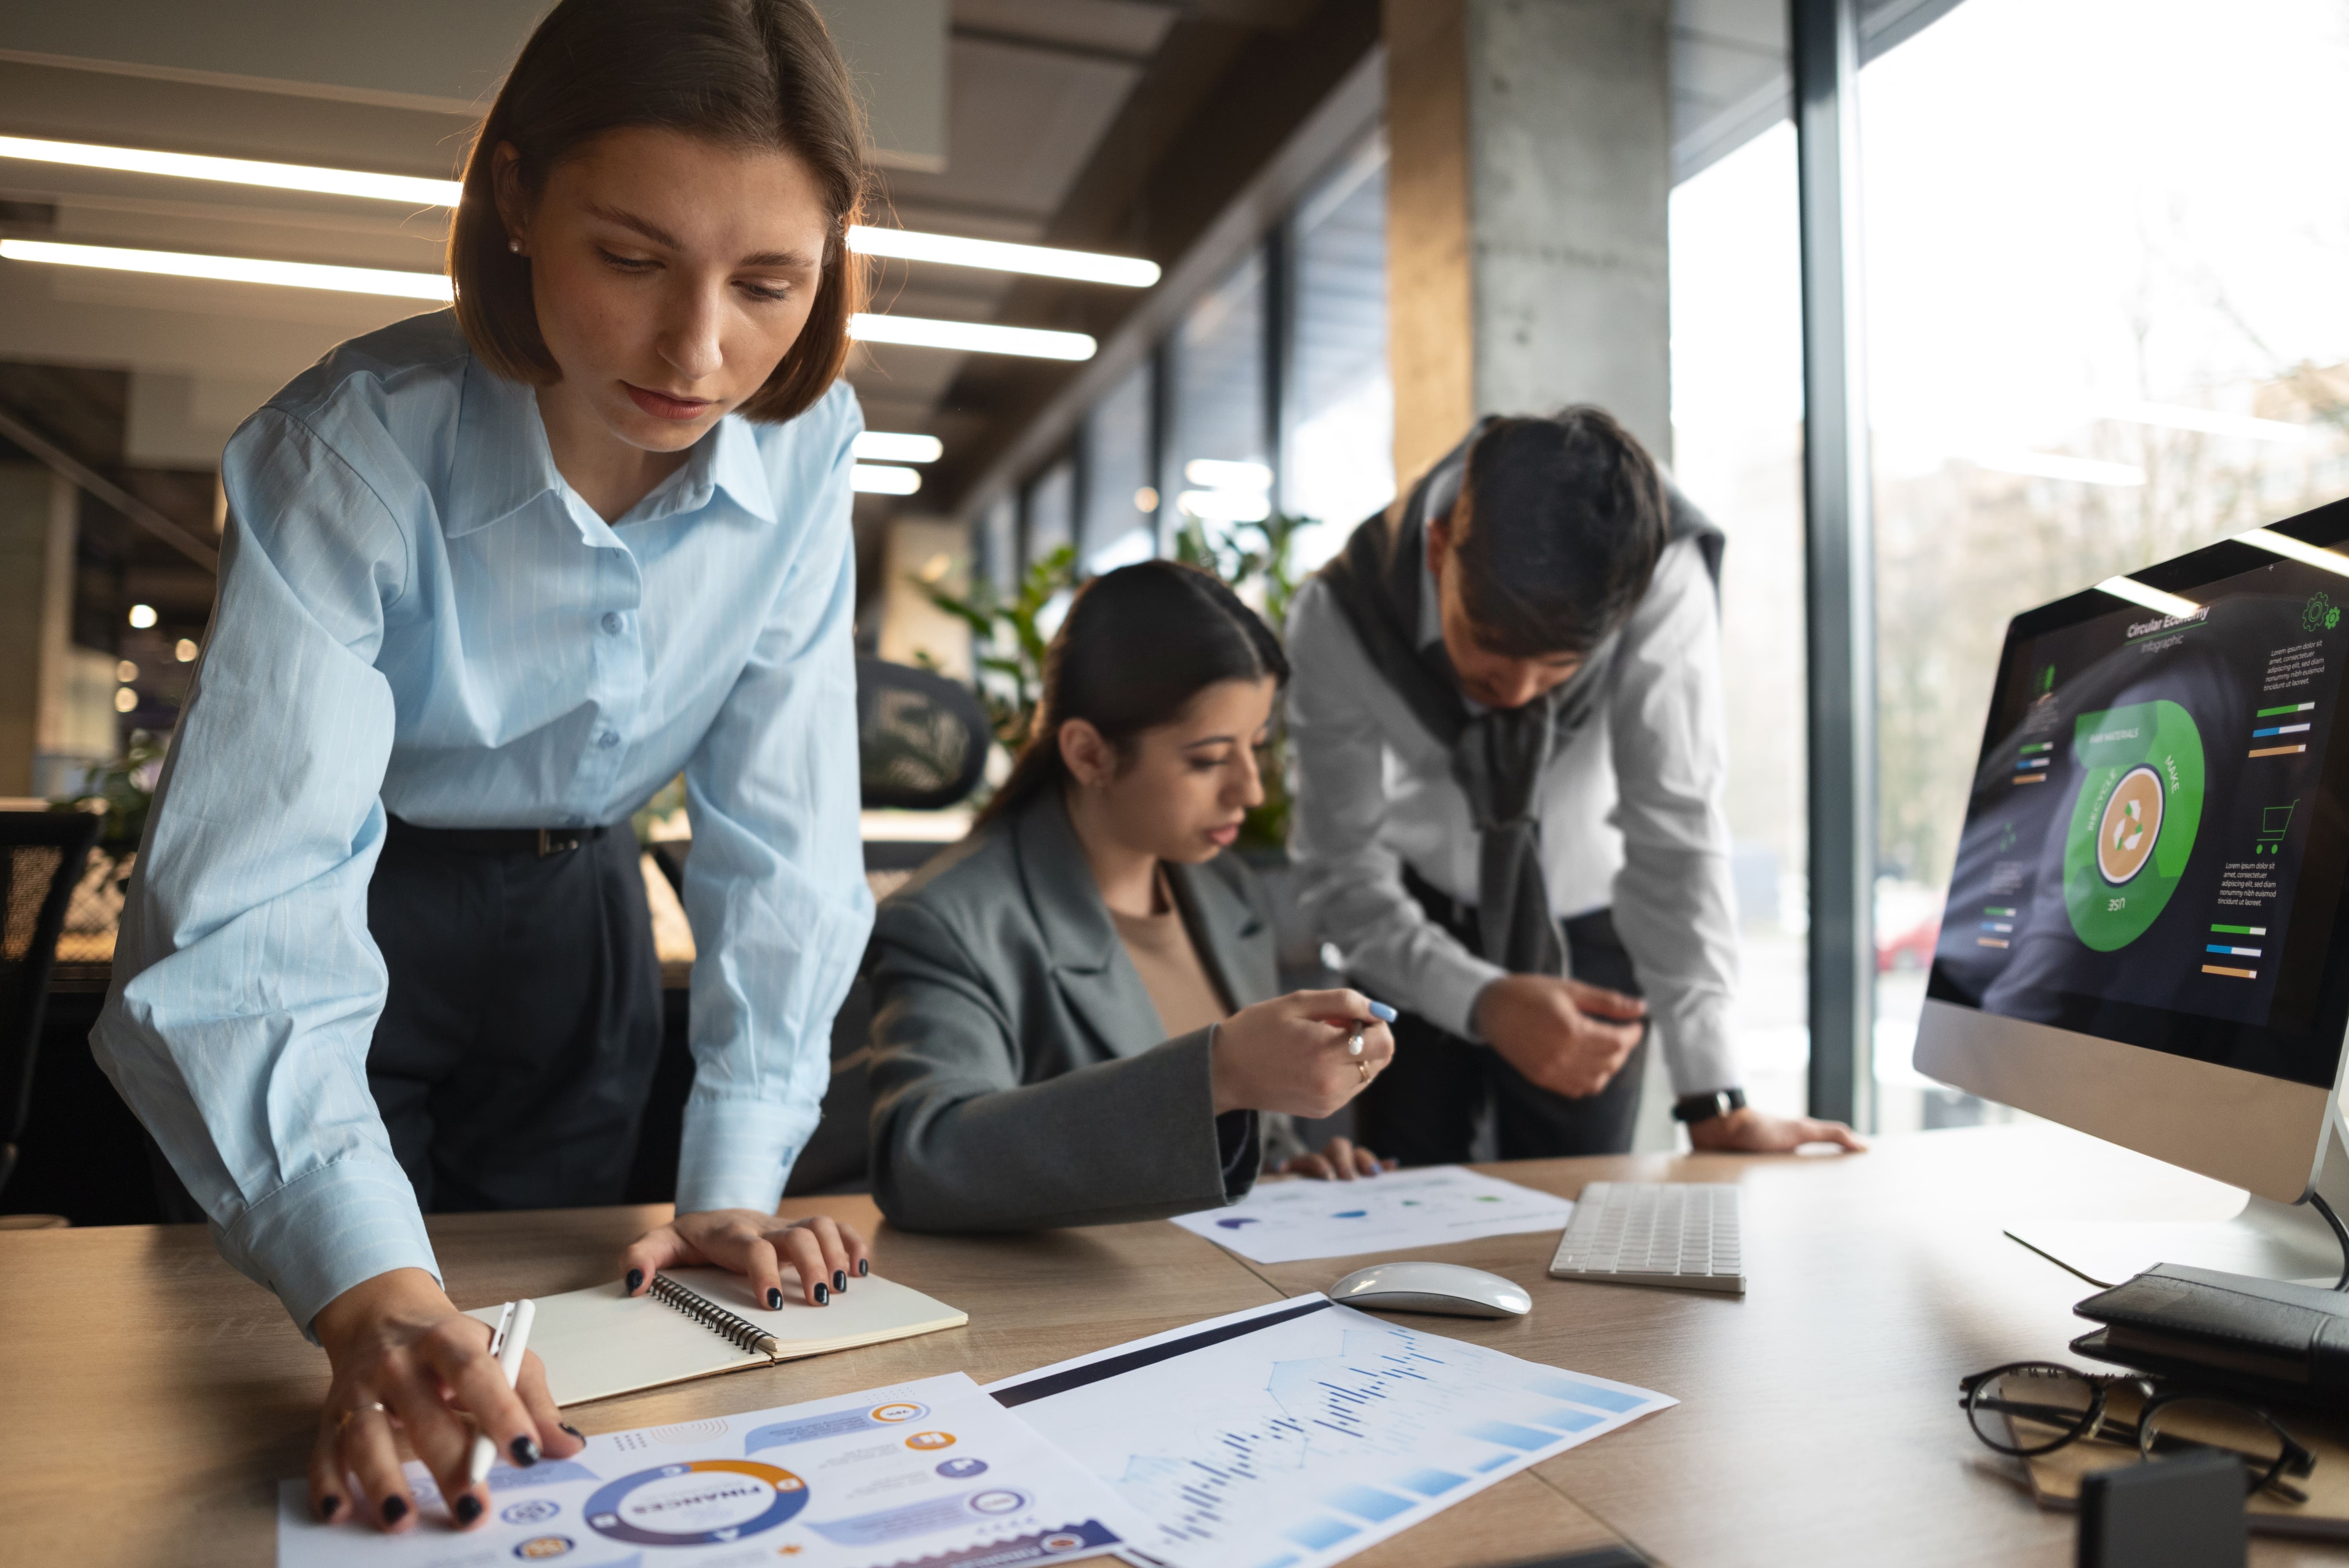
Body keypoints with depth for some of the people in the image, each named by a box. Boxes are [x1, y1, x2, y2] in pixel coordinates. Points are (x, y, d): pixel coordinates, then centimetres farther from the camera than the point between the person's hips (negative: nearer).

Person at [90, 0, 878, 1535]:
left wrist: (737, 1177, -18)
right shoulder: (351, 451, -29)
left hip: (575, 914, 3)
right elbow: (256, 901, -35)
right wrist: (366, 1287, -48)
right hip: (353, 909, -3)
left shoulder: (805, 446, -19)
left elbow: (782, 832, -15)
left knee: (545, 1378, 15)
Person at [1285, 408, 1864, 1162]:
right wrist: (1483, 1002, -39)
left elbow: (1674, 825, -28)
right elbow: (1342, 873, -23)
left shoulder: (1663, 578, -29)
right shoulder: (1338, 618, -27)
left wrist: (1713, 1101, -30)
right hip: (1416, 922, 0)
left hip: (1590, 929, 0)